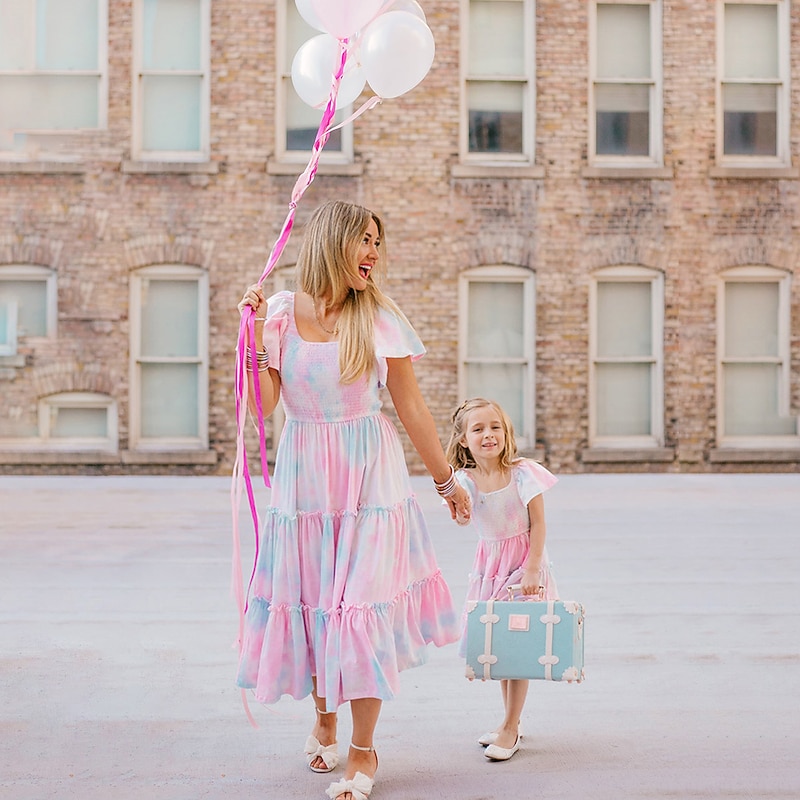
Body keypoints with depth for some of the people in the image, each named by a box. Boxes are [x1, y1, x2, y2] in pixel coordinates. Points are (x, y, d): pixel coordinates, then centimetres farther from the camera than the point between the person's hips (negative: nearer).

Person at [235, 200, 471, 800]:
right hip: (304, 477, 1)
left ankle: (363, 752, 13)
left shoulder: (380, 319, -2)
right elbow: (261, 405, -5)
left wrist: (447, 480, 6)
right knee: (311, 602, 9)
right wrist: (254, 330, -12)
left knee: (362, 604, -3)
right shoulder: (280, 312, -1)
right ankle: (324, 722, 36)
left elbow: (411, 407, 3)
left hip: (368, 475, -1)